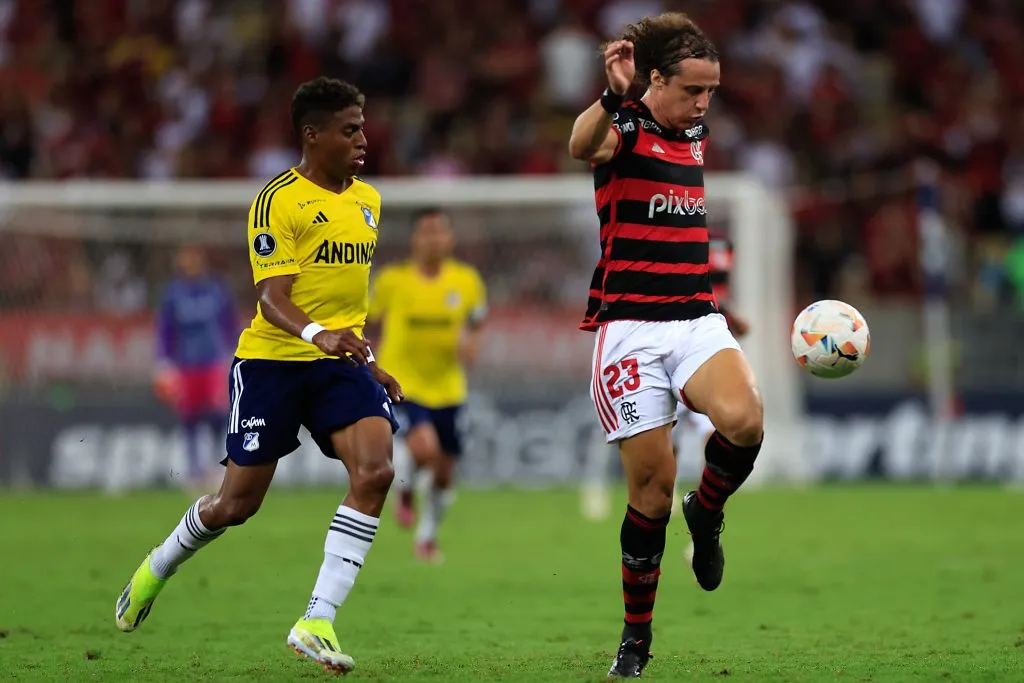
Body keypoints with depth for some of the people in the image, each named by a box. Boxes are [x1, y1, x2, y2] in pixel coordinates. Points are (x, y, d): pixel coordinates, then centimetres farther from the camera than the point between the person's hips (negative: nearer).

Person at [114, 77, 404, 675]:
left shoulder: (368, 200, 11)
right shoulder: (278, 201, -12)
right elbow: (272, 297, -22)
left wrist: (367, 360, 24)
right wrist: (316, 333, -40)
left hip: (341, 363, 5)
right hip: (273, 360, -5)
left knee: (376, 470, -21)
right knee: (238, 502, 4)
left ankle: (318, 623, -19)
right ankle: (157, 569, 37)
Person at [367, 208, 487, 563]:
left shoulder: (467, 281, -4)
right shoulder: (392, 280, -9)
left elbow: (477, 322, 11)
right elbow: (373, 317, 8)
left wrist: (472, 344, -11)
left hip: (447, 388, 3)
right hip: (402, 383, -3)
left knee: (444, 473, 10)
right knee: (424, 448, -28)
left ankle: (427, 536, 35)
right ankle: (404, 489, 7)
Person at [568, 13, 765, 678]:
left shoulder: (698, 135, 13)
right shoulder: (624, 131, -7)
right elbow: (582, 144, -35)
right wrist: (613, 96, -52)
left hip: (699, 320, 5)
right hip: (631, 328, -4)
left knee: (743, 420, -26)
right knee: (653, 486, -5)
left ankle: (706, 514, 5)